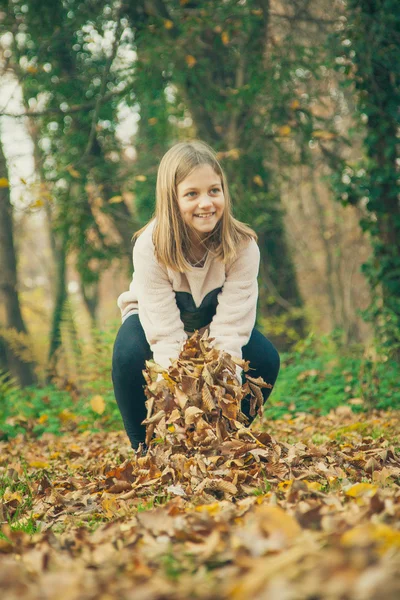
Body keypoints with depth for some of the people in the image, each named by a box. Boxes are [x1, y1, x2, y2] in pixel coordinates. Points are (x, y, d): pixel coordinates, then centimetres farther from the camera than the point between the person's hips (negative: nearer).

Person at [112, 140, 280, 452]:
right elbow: (166, 335, -36)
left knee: (265, 359, -23)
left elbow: (230, 329, -33)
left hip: (212, 321, 2)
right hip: (155, 319, -2)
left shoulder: (242, 247, -29)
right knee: (130, 356, -33)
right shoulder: (151, 247, -33)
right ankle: (145, 450, -10)